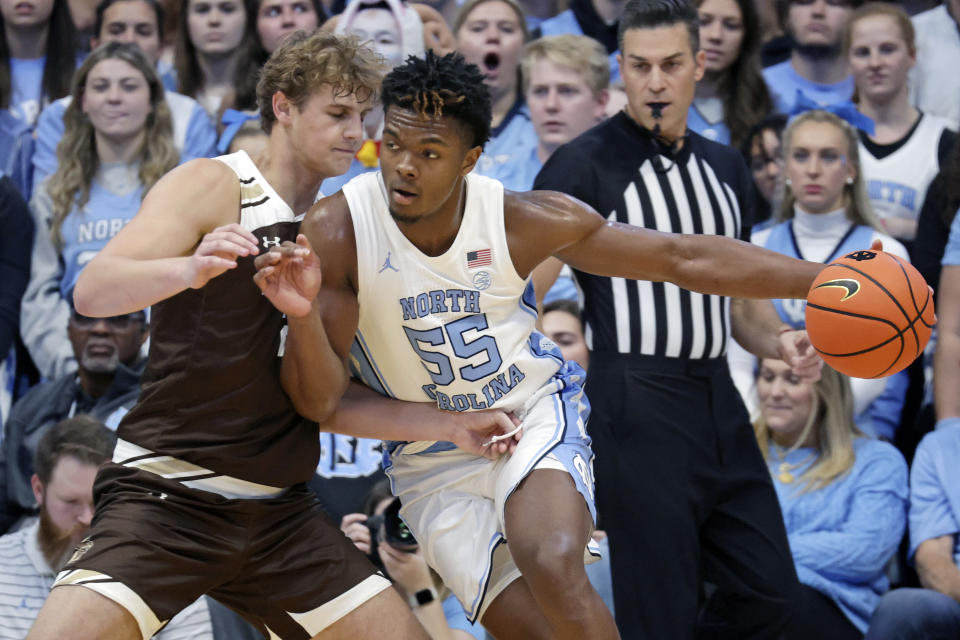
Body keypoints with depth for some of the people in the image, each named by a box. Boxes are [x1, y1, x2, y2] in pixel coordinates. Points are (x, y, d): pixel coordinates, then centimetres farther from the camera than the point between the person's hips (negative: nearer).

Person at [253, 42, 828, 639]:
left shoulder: (524, 219, -16)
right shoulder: (336, 231, -20)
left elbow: (682, 258, -8)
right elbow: (317, 400, -20)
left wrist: (824, 278, -12)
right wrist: (303, 316, -41)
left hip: (536, 414, 0)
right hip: (433, 459, 1)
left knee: (554, 570, -30)